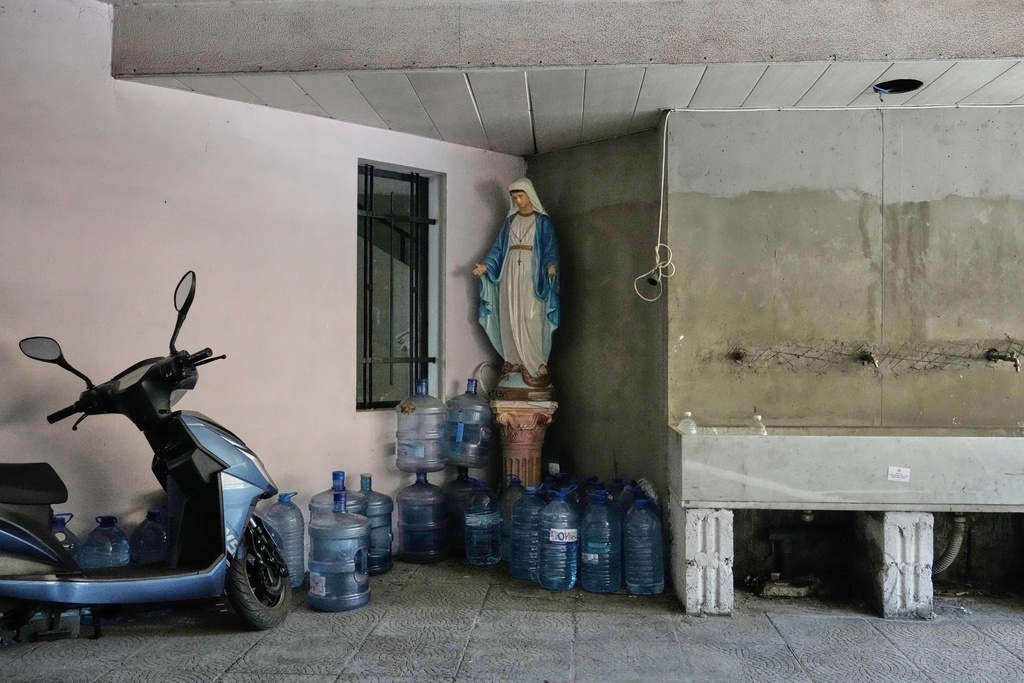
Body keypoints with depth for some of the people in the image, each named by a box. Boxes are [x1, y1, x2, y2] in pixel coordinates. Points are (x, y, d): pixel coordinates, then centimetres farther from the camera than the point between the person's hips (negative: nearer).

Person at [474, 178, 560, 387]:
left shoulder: (543, 221, 3)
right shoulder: (510, 221, 16)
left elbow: (550, 248, -4)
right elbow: (498, 247, 15)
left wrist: (551, 265, -23)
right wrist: (486, 265, 1)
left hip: (532, 274, -5)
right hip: (510, 272, 5)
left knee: (530, 319, -11)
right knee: (510, 318, 2)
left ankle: (536, 366, -11)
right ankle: (515, 360, 8)